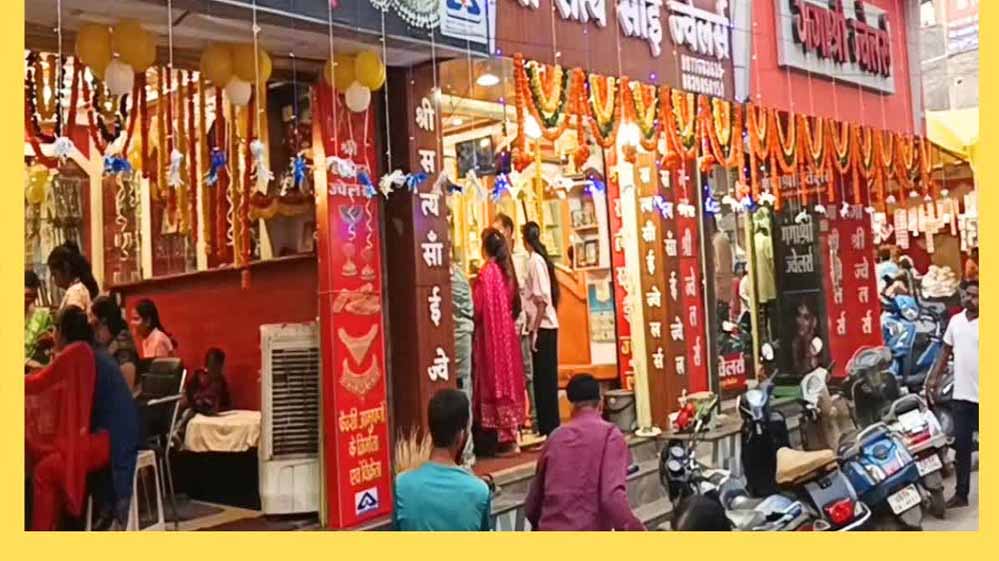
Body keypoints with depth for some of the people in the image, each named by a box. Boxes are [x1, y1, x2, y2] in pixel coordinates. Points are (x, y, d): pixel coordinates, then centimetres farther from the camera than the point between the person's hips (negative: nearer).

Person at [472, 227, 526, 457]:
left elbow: (478, 308, -13)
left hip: (490, 334, -7)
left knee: (496, 380, -3)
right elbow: (512, 305, 11)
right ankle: (512, 435, 15)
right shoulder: (506, 271, 7)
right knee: (508, 378, 10)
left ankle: (506, 438, -2)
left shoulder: (486, 272, -14)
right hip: (507, 333, 7)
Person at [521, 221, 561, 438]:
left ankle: (549, 428, 0)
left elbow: (541, 300, -17)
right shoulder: (539, 259, 13)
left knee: (544, 379, -4)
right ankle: (548, 426, 18)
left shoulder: (535, 261, -12)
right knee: (545, 378, 12)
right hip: (546, 326, 9)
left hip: (542, 327, -9)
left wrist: (534, 330, -16)